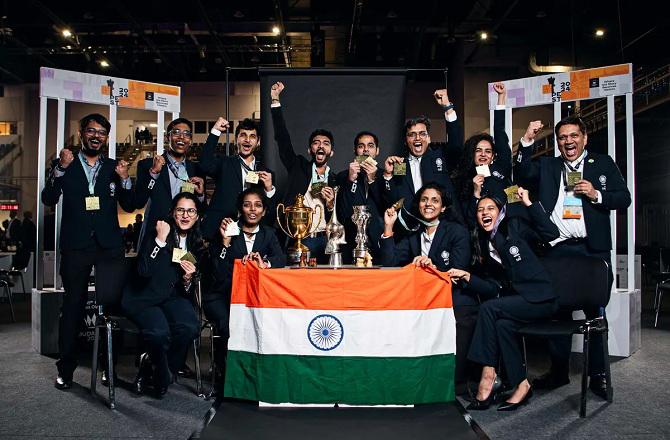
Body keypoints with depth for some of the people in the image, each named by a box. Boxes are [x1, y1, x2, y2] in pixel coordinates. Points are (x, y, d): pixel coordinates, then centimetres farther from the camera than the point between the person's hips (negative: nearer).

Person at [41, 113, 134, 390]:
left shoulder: (113, 167, 11)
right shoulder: (64, 164, 7)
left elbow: (129, 206, 6)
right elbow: (49, 199, -4)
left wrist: (125, 179, -10)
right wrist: (60, 169, -17)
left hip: (109, 245, 1)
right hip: (76, 247, -1)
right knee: (73, 305, 3)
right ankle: (65, 368, 14)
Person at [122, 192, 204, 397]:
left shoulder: (198, 245, 8)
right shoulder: (156, 234, -7)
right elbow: (144, 271, -22)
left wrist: (188, 279, -10)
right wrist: (160, 240, -25)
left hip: (172, 297, 4)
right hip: (143, 297, -4)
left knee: (190, 327, -28)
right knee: (159, 332, -32)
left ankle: (164, 370, 0)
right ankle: (162, 380, -1)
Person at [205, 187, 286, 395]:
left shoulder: (268, 234, 10)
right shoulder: (226, 231, 1)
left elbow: (281, 259, -10)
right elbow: (218, 273, -9)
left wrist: (265, 264, -31)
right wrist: (225, 241, -20)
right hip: (221, 296, -2)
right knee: (229, 327, -30)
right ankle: (224, 379, -9)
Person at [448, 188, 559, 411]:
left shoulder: (515, 227, -1)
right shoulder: (484, 246, 13)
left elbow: (550, 233, -17)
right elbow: (495, 288, 7)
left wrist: (529, 203, -18)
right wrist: (468, 277, -6)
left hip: (542, 298, -5)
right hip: (517, 299, 5)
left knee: (488, 308, -24)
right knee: (502, 324, -25)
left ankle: (487, 377, -16)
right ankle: (520, 385, -13)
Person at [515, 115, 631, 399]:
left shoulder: (603, 164, 11)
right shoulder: (547, 166, 13)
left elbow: (624, 198, 6)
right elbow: (522, 175, -3)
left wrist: (596, 194, -11)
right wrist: (527, 141, -11)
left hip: (593, 249, -1)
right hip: (557, 249, 2)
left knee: (595, 313, 3)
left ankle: (598, 375, 14)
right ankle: (559, 371, 19)